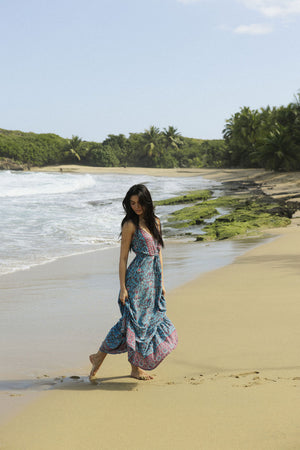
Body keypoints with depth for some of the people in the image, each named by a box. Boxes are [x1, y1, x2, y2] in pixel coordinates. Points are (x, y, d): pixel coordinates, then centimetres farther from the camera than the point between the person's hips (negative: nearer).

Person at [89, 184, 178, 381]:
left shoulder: (155, 222, 11)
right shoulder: (130, 225, -8)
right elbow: (123, 258, -8)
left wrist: (161, 283, 15)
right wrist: (123, 288, -12)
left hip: (153, 278, 7)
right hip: (137, 278, -7)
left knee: (151, 320, 8)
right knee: (136, 322, -5)